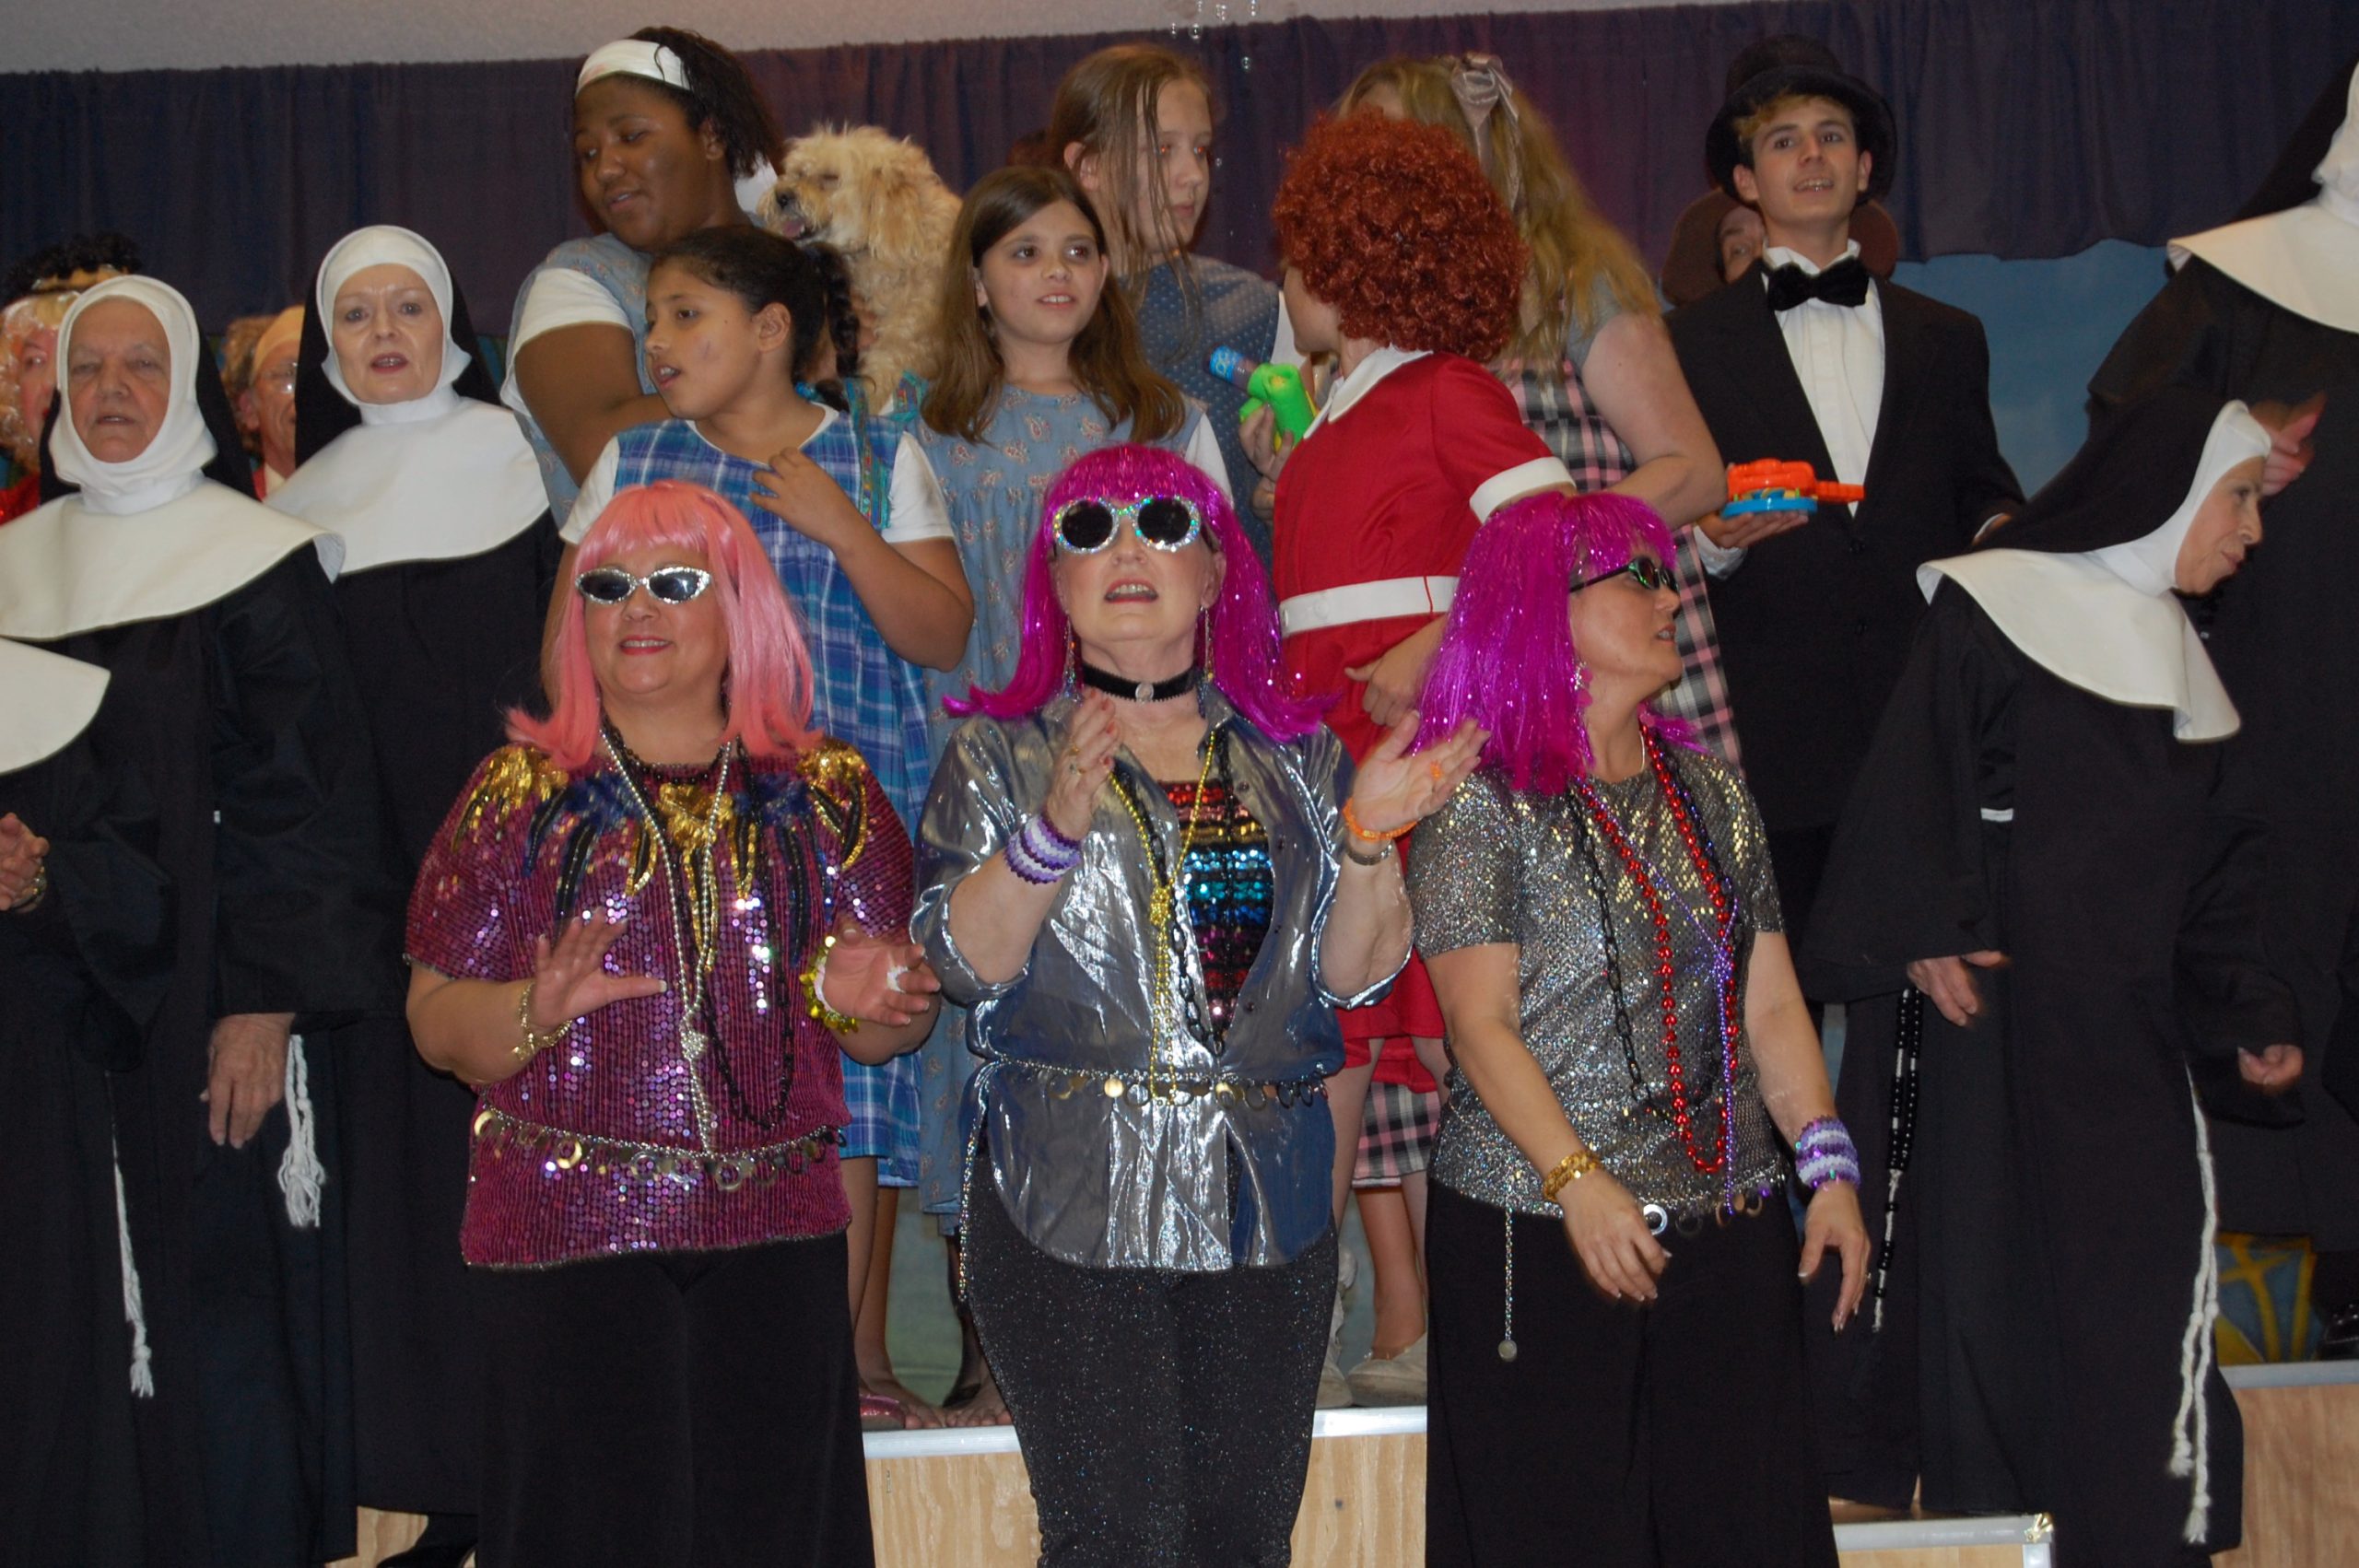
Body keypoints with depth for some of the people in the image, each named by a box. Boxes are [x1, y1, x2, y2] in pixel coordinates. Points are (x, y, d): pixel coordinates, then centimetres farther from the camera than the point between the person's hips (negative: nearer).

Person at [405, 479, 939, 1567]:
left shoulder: (825, 793, 9)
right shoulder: (522, 794, 6)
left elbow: (890, 1021, 11)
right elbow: (436, 1020, 2)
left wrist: (867, 1003, -12)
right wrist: (540, 1010, -18)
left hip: (776, 1231, 2)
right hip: (567, 1226, -1)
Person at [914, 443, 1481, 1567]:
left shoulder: (1296, 754, 12)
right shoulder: (1002, 755, 5)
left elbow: (1353, 973, 7)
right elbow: (964, 957, -8)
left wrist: (1365, 834, -9)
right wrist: (1057, 824, -21)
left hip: (1269, 1206, 3)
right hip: (1072, 1206, -3)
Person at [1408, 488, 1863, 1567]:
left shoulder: (1709, 791, 14)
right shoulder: (1482, 802, -4)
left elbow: (1771, 1005, 12)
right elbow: (1481, 1022, -10)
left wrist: (1829, 1166, 1)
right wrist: (1578, 1180, -20)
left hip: (1725, 1226, 5)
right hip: (1539, 1234, -5)